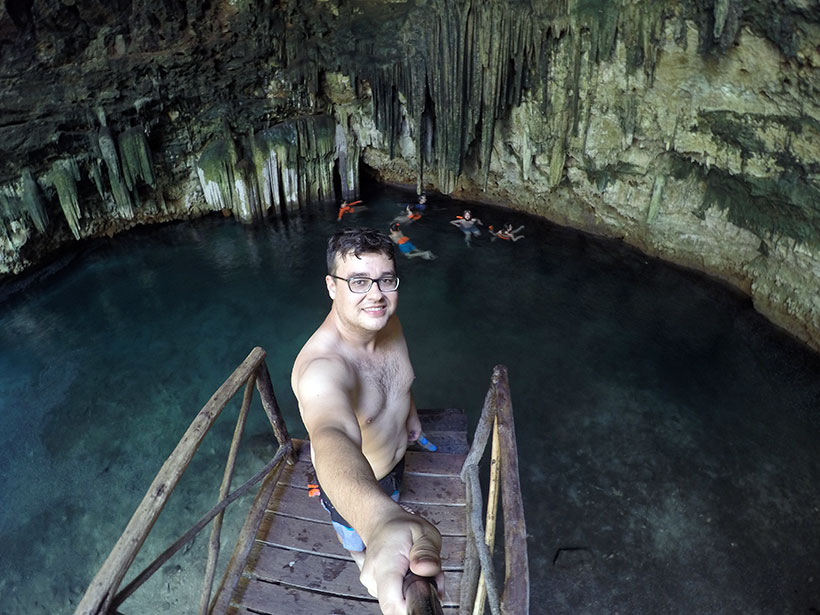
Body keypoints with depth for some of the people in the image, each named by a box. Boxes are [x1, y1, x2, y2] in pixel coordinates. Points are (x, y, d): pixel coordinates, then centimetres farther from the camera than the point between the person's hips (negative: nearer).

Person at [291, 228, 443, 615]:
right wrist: (380, 522, -81)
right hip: (354, 479, -5)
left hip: (393, 455, 5)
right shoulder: (320, 368, -45)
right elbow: (332, 439, -65)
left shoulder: (388, 323, -20)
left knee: (390, 503, 36)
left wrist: (410, 410, 17)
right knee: (358, 537, 28)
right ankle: (361, 556, 64)